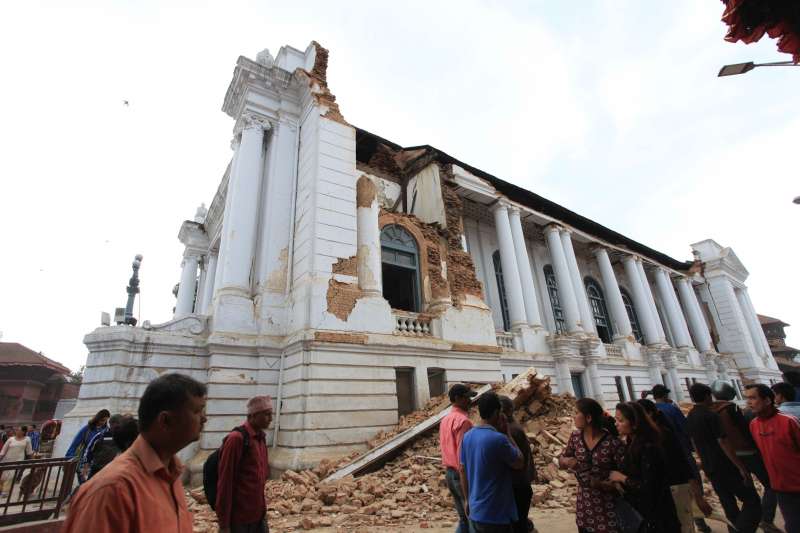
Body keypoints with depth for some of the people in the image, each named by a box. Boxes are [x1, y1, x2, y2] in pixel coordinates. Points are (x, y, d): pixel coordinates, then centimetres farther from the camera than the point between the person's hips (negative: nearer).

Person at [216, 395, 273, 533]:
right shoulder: (236, 439, -17)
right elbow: (224, 482, -16)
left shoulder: (261, 438, 6)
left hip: (259, 515, 7)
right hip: (240, 518, -7)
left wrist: (262, 508, 14)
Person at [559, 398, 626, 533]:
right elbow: (561, 461, 7)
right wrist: (567, 461, -15)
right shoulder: (575, 437, -4)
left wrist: (599, 484, -25)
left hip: (608, 507, -4)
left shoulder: (613, 443, -21)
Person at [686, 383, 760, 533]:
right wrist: (742, 468, -14)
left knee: (729, 506, 16)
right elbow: (724, 443, -19)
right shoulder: (711, 415, -16)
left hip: (709, 468, 7)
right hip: (725, 466, -7)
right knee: (752, 501, -1)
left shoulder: (689, 418, 7)